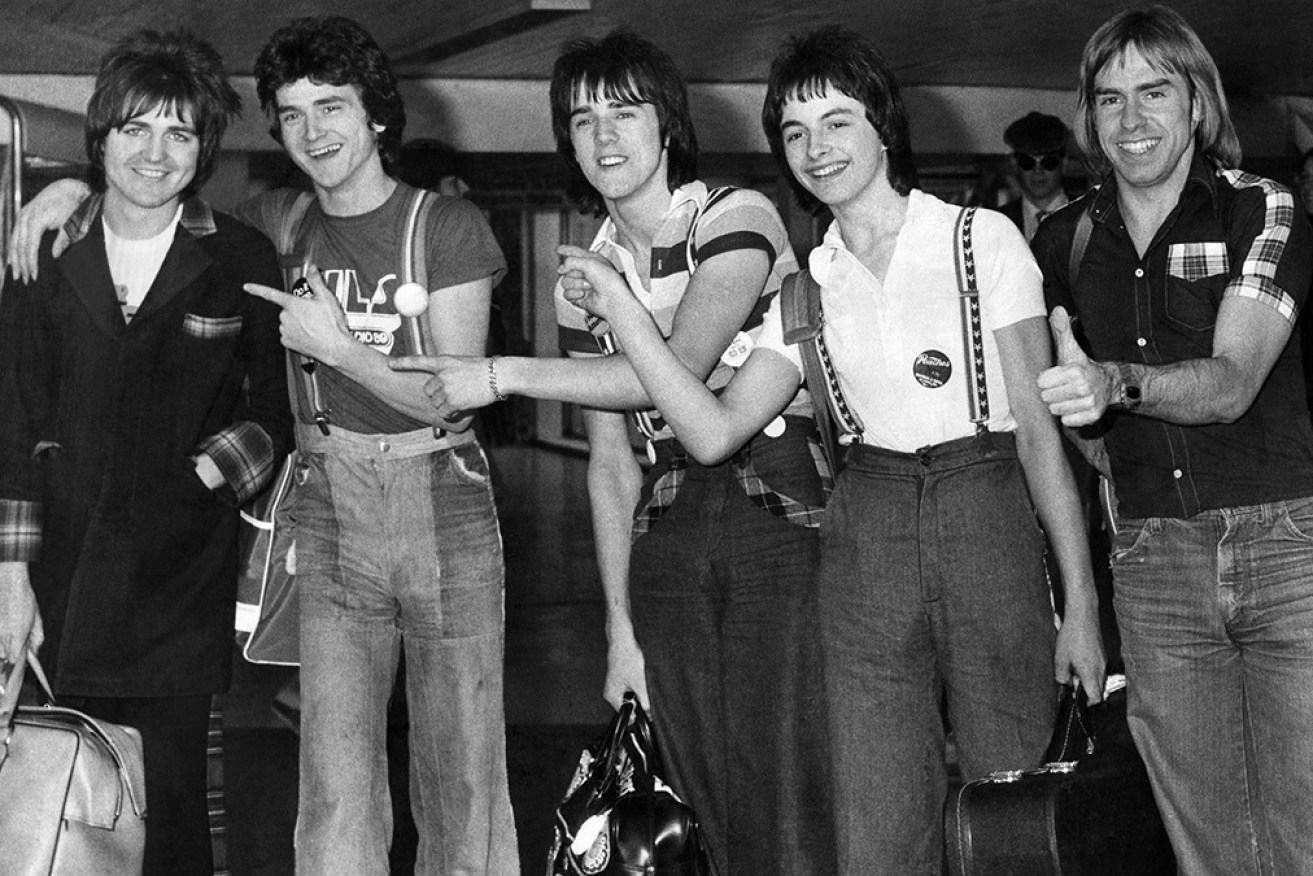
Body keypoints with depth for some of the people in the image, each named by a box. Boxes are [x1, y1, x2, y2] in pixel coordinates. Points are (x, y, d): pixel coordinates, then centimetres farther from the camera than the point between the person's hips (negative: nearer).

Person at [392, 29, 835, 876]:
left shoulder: (736, 218, -6)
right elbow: (611, 464, 13)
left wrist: (504, 375, -15)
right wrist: (620, 624, 9)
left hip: (777, 520, -5)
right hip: (665, 541, 5)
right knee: (713, 808, 6)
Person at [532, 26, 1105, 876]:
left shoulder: (983, 240, 0)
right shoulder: (806, 285, 10)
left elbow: (1038, 423, -2)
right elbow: (714, 432, -1)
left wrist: (1081, 602, -5)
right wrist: (623, 310, -10)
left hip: (988, 521, -2)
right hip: (867, 536, 3)